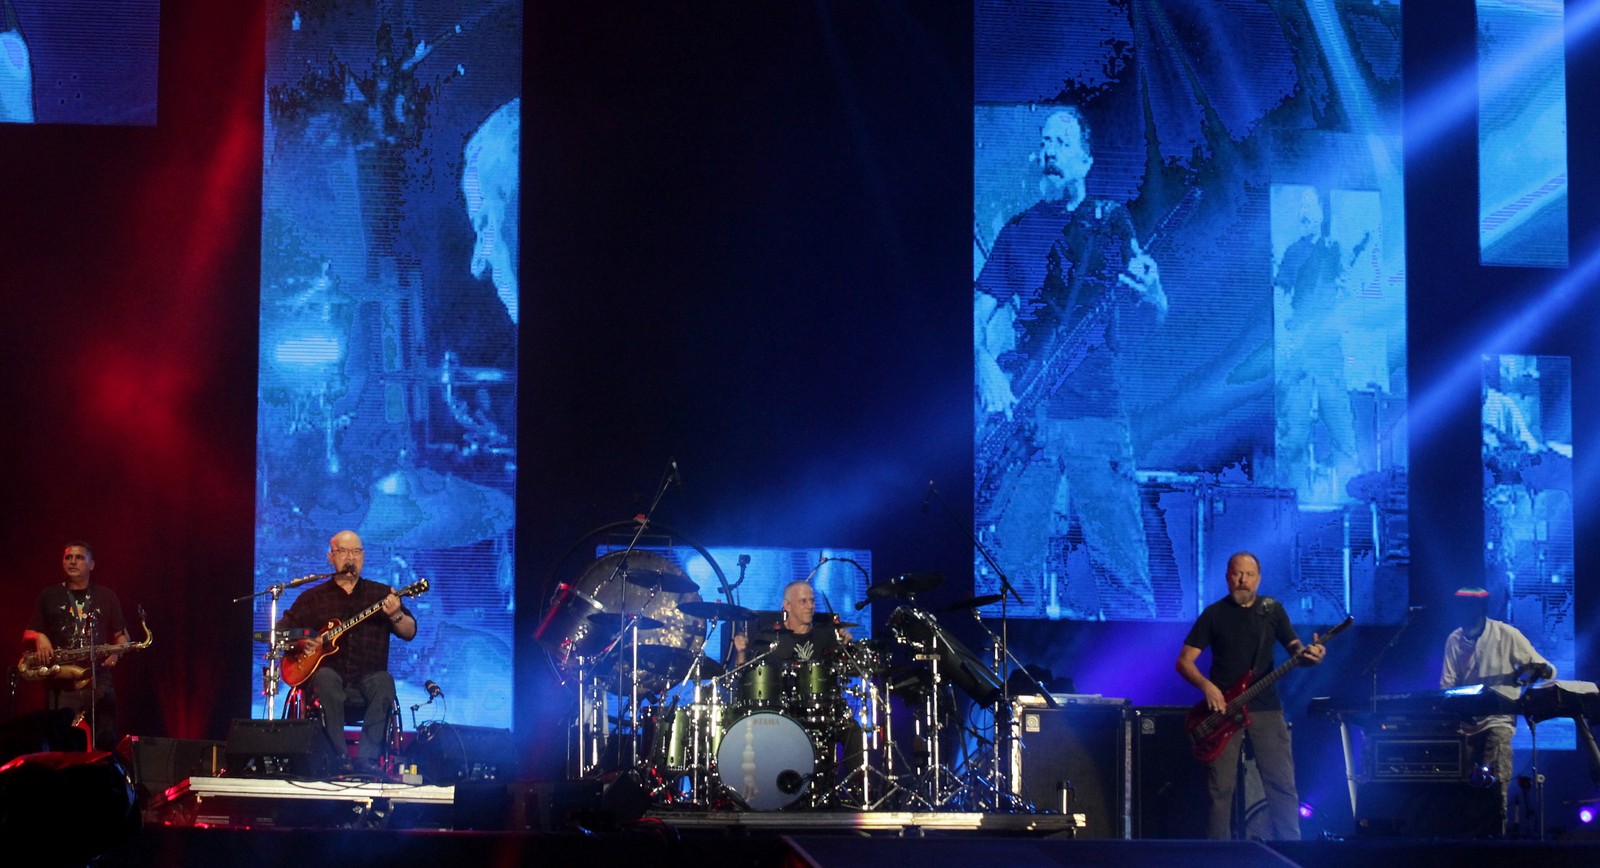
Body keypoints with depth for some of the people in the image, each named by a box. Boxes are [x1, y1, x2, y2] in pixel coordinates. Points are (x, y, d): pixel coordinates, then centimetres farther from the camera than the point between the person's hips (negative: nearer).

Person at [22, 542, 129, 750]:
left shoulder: (107, 596, 15)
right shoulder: (49, 596, 13)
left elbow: (122, 635, 17)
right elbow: (28, 633, 16)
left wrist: (117, 651, -5)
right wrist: (39, 637, -7)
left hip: (99, 681, 1)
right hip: (60, 683, -1)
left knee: (106, 743, -7)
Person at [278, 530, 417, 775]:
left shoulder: (381, 594, 12)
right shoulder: (314, 597, 13)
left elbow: (410, 633, 3)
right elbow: (280, 632, 12)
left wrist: (396, 615, -18)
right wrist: (300, 643, -10)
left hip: (367, 680, 0)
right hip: (331, 676, 0)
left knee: (383, 681, -34)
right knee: (325, 678, -35)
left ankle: (367, 760, -35)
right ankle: (339, 760, -33)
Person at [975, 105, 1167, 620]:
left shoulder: (1112, 223, 11)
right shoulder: (1018, 231, 15)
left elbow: (1157, 315, 8)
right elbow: (979, 314, 11)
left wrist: (1149, 289, -17)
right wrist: (987, 370, -9)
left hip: (1097, 412, -2)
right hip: (1026, 413, 2)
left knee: (1122, 567, -8)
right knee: (1015, 562, -3)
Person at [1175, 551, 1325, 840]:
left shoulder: (1272, 609, 10)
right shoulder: (1214, 614, 5)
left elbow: (1292, 645, 8)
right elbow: (1184, 661, 4)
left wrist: (1306, 652, -17)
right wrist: (1206, 686, -14)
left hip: (1266, 707, 1)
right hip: (1222, 707, -1)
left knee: (1282, 784, -4)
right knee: (1220, 789, -2)